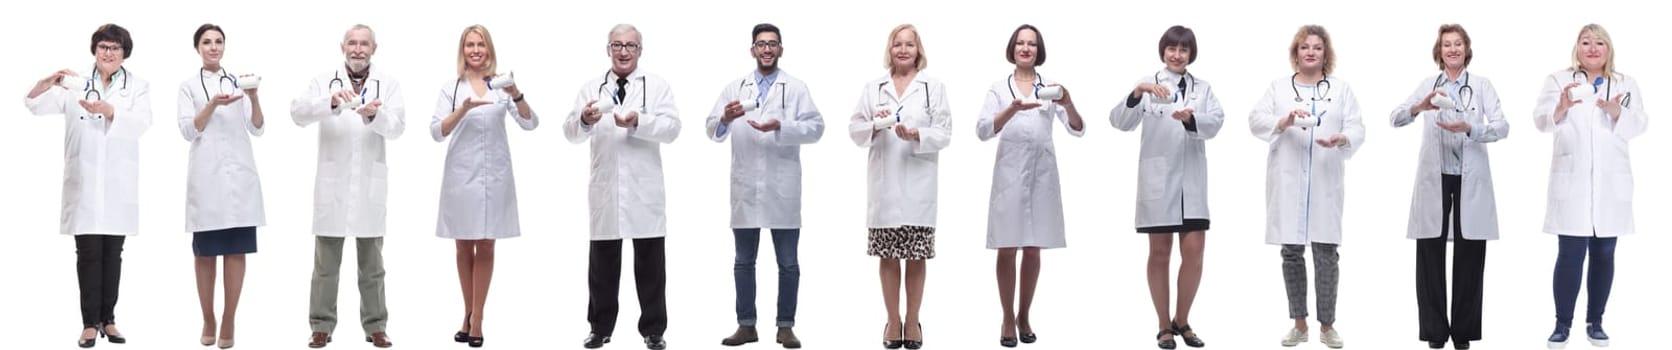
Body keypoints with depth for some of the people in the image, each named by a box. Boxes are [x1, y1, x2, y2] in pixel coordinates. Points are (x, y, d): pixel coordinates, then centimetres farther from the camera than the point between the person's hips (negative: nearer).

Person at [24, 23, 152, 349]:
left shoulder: (138, 87, 6)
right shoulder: (76, 84, 6)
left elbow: (141, 123, -11)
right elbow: (34, 105, -1)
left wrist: (107, 110, -28)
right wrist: (47, 82, -22)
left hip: (118, 184, 1)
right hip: (83, 182, -1)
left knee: (112, 253, 6)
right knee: (88, 253, -2)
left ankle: (108, 319, 13)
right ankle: (90, 323, 0)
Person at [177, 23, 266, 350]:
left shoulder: (238, 81, 10)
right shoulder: (189, 86, 6)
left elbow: (257, 129, 4)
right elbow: (188, 131, -4)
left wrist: (254, 98, -15)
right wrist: (213, 104, -19)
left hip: (239, 174, 1)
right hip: (206, 176, -1)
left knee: (236, 251, -1)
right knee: (205, 253, 2)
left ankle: (229, 322, 3)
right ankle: (208, 321, 10)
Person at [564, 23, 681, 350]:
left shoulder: (657, 86, 3)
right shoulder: (591, 88, 9)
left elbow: (672, 128, -10)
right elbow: (571, 133, 0)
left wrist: (638, 121, -27)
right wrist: (584, 120, -24)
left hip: (645, 191, -2)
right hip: (605, 189, 2)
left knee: (650, 264, 3)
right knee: (602, 263, 7)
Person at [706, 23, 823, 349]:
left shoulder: (796, 88, 3)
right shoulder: (734, 89, 9)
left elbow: (816, 127, -7)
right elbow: (713, 132, 1)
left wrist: (780, 127, -21)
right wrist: (726, 119, -21)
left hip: (782, 190, -2)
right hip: (745, 188, 2)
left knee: (788, 263, 2)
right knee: (743, 262, 7)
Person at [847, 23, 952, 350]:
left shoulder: (934, 88, 6)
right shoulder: (872, 89, 10)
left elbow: (944, 134, 0)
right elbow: (855, 130, 6)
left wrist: (917, 135, -18)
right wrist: (874, 126, -15)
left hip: (918, 184, -1)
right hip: (883, 183, 1)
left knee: (917, 255, 2)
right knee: (888, 255, 4)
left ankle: (913, 320, 13)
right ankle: (893, 320, 14)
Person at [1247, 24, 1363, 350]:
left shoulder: (1342, 89, 11)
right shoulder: (1278, 88, 10)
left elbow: (1356, 129, 2)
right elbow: (1256, 121, -2)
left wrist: (1341, 139, -21)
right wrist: (1285, 121, -21)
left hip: (1325, 183, -1)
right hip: (1288, 183, 1)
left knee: (1326, 253, -3)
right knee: (1291, 253, 4)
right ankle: (1299, 324, 14)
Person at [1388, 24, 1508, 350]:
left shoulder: (1482, 85, 3)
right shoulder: (1427, 85, 6)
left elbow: (1502, 127, -8)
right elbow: (1396, 118, -5)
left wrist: (1468, 128, -25)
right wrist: (1420, 107, -26)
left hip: (1471, 181, -1)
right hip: (1434, 179, 1)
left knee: (1469, 258, 3)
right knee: (1430, 257, 1)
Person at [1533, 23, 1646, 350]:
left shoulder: (1626, 84, 9)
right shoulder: (1559, 80, 4)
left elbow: (1640, 124, -4)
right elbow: (1541, 120, -9)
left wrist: (1617, 112, -25)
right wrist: (1560, 109, -32)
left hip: (1611, 185, 2)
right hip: (1572, 183, -2)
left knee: (1603, 255, 7)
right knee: (1570, 255, -5)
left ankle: (1595, 321, 15)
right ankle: (1563, 324, 0)